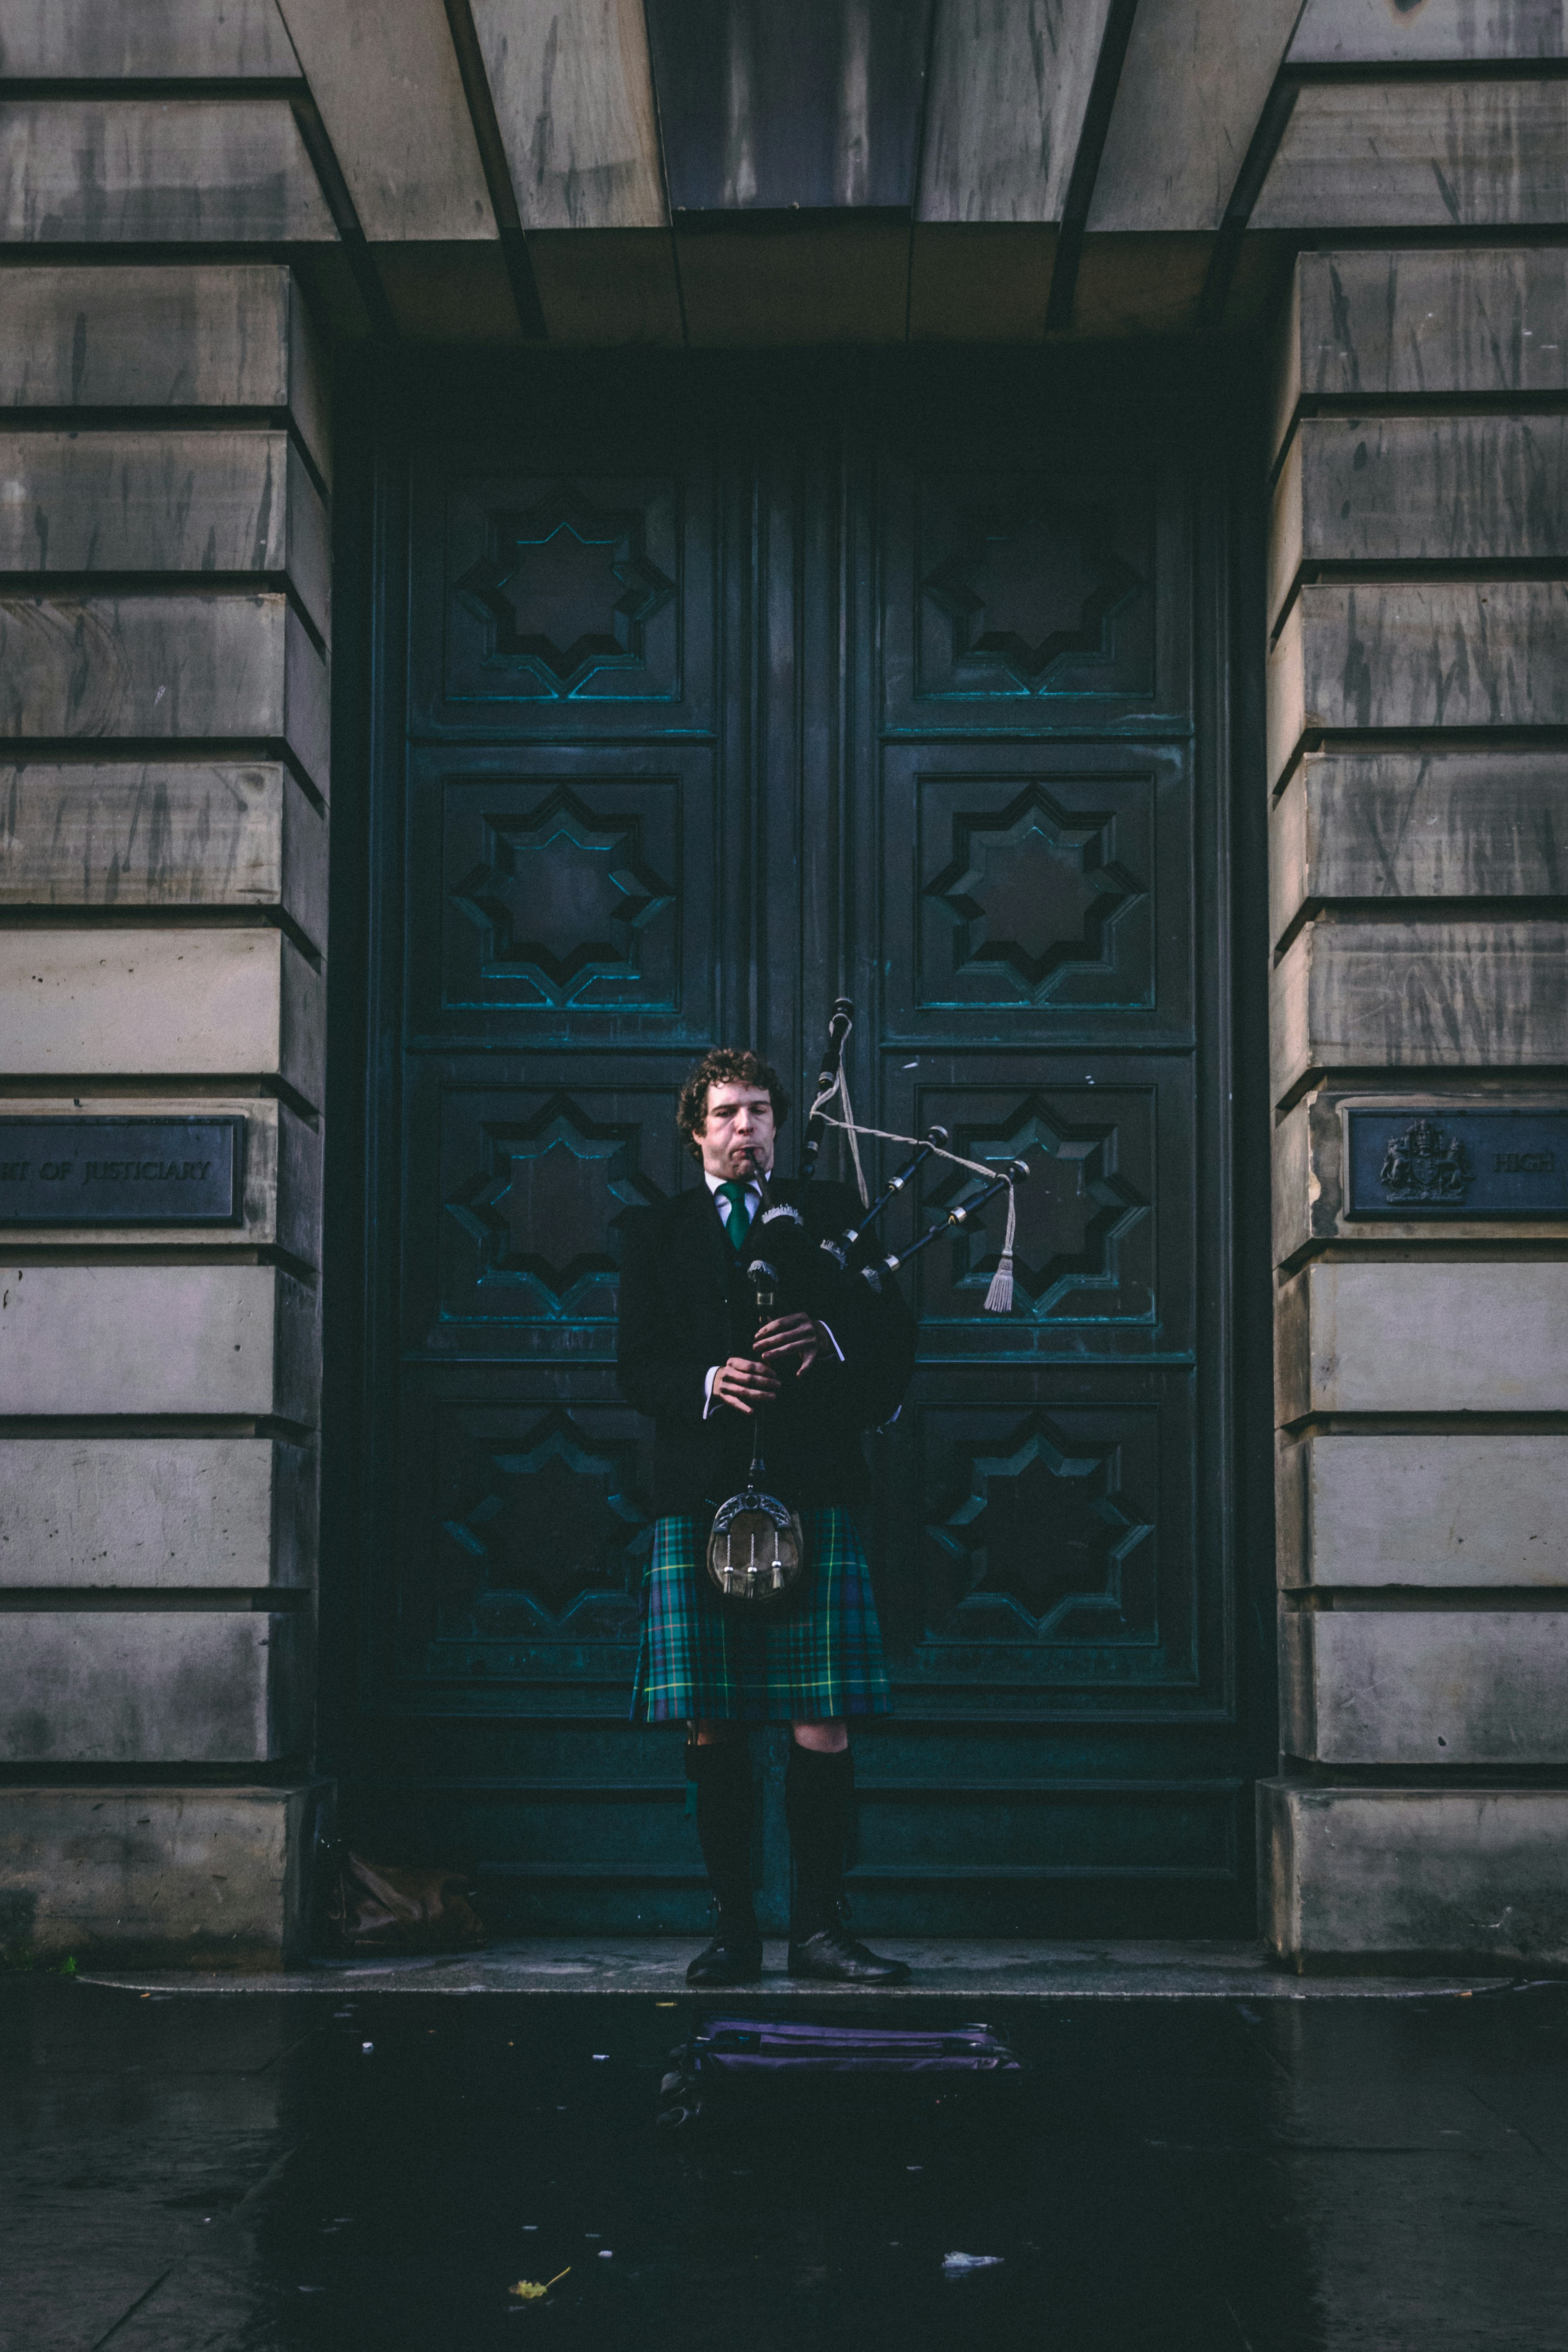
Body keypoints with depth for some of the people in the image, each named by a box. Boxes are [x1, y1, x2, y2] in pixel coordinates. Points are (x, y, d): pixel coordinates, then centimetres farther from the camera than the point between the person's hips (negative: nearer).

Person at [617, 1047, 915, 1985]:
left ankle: (821, 1927, 3)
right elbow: (638, 1367, 8)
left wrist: (829, 1337, -12)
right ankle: (736, 1928, 9)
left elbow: (895, 1335, 8)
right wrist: (709, 1383, -12)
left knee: (823, 1727, -5)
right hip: (700, 1499, 1)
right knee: (713, 1731, 0)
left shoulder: (830, 1214, 14)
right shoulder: (657, 1232, 16)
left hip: (813, 1493, -1)